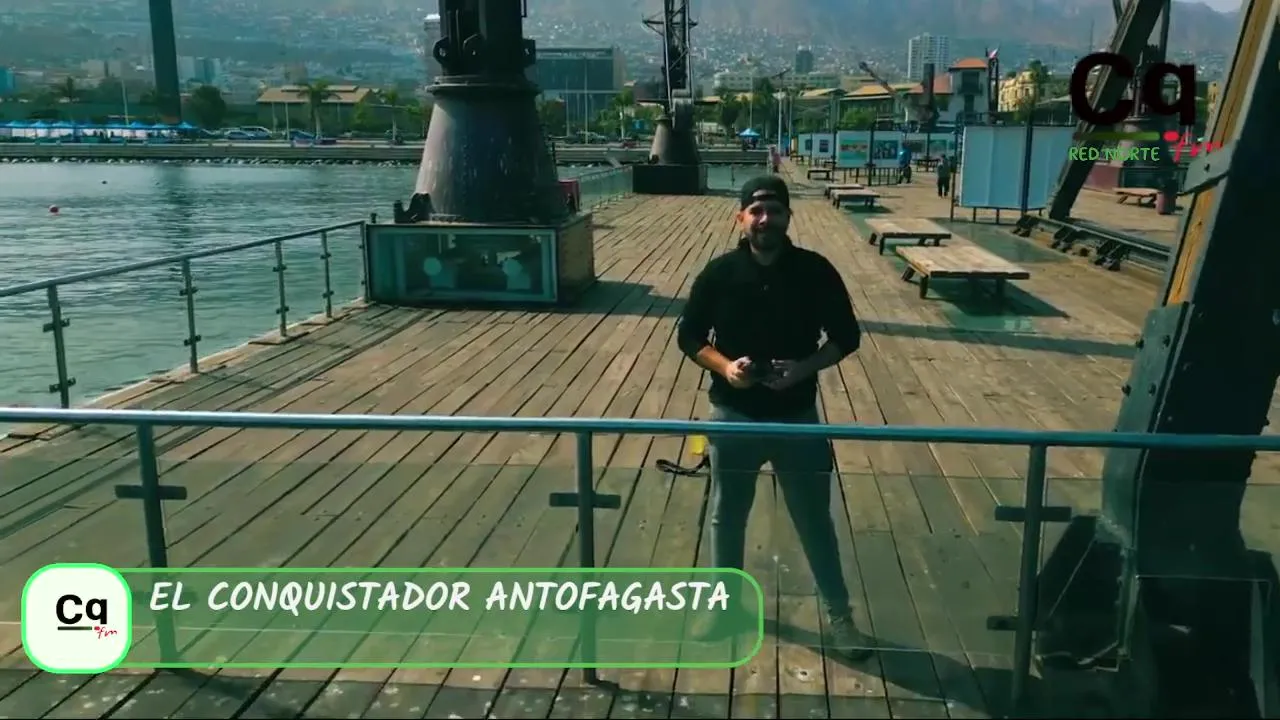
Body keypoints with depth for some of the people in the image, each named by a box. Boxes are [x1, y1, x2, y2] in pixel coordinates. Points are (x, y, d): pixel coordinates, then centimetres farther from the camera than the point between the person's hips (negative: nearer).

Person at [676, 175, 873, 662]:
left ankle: (840, 614, 28)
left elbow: (847, 336, -1)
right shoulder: (719, 273, -8)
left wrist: (806, 367, -18)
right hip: (733, 417, 1)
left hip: (796, 418, 0)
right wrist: (723, 366, -18)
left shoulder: (816, 271, -8)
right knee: (727, 515, 15)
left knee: (815, 518, 11)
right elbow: (689, 336, 1)